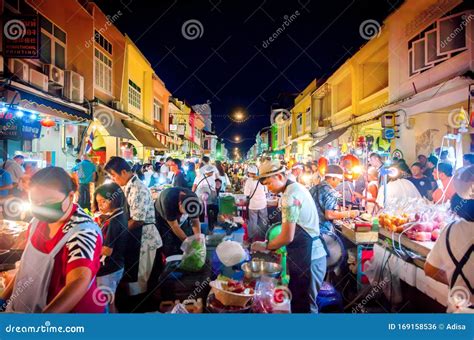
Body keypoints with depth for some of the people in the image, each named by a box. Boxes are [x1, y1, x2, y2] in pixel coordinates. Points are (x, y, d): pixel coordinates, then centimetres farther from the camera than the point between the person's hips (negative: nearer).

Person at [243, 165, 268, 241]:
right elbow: (266, 192, 7)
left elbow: (247, 194, -14)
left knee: (253, 223, 9)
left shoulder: (249, 181, -10)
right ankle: (263, 237, 27)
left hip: (253, 205, -3)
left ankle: (253, 238, 17)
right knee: (263, 222, 15)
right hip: (262, 203, 3)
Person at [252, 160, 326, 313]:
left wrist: (266, 246, -5)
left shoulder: (290, 195, -20)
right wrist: (273, 245, 13)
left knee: (304, 306, 3)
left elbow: (288, 237, -20)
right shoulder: (296, 187, 10)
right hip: (305, 254, 10)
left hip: (307, 258, -10)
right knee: (297, 299, 19)